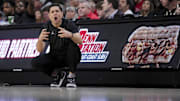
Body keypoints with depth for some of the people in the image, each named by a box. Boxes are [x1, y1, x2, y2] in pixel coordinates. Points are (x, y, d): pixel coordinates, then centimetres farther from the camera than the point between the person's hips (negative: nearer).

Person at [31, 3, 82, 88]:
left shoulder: (69, 24, -12)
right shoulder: (46, 27, -6)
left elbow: (80, 41, -28)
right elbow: (40, 50, -12)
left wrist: (70, 35, -49)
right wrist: (40, 40, -36)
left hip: (69, 57, -2)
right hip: (55, 58, 3)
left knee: (72, 44, -33)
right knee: (35, 62, -21)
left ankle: (71, 77, -18)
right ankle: (58, 76, 5)